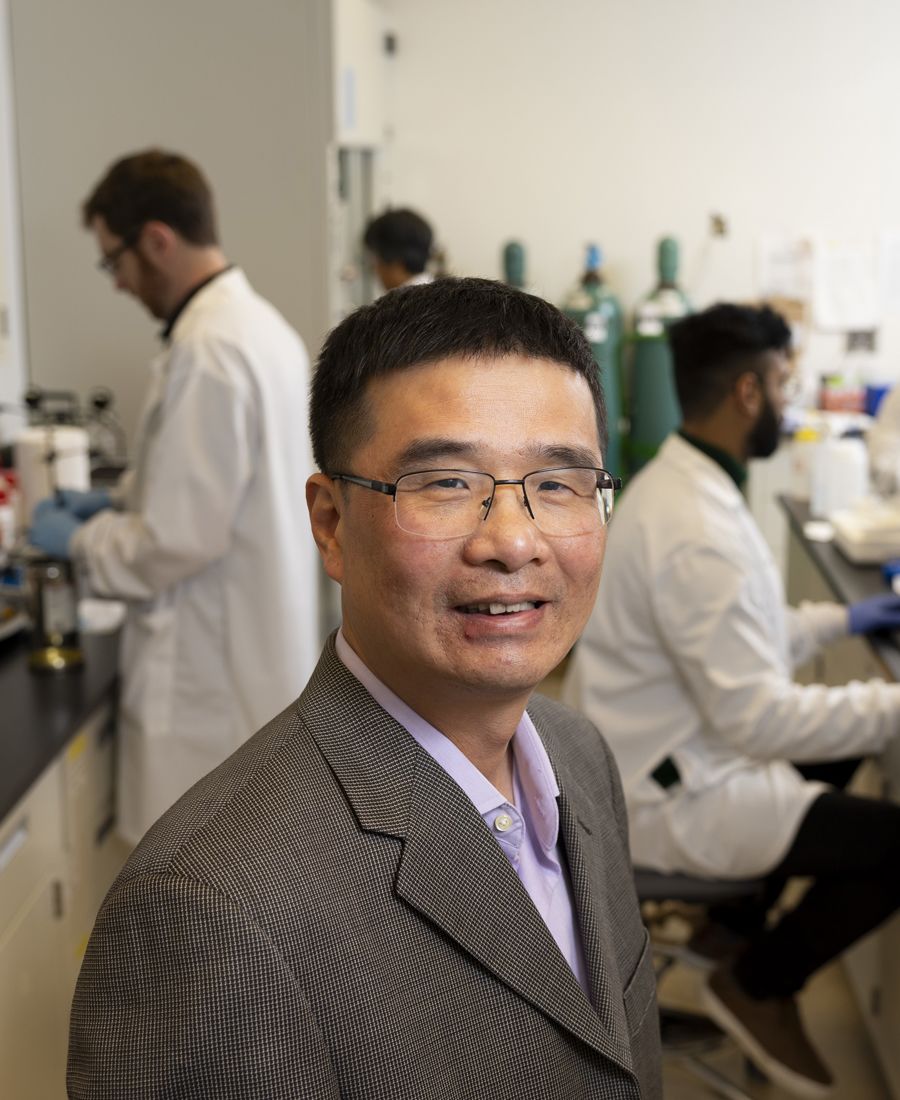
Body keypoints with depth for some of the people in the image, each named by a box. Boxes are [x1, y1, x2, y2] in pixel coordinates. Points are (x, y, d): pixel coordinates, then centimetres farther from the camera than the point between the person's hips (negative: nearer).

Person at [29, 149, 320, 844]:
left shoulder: (207, 352, -23)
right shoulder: (257, 321, 8)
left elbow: (179, 541, -23)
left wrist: (77, 540, -7)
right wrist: (122, 500, 14)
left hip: (215, 668, -10)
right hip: (263, 644, 10)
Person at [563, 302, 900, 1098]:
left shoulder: (675, 482, 3)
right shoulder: (700, 534, -29)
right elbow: (760, 719, -29)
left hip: (659, 750, 10)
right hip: (668, 794, -10)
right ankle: (759, 985, 8)